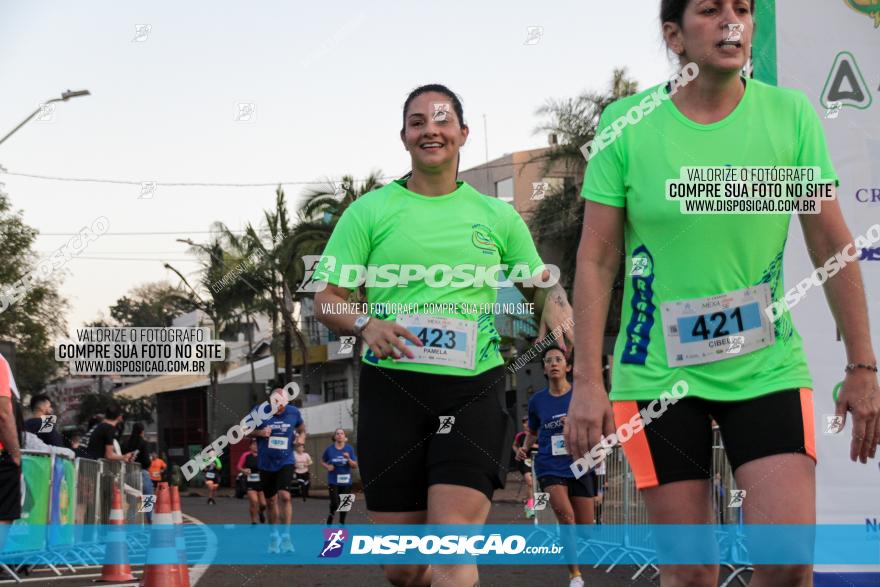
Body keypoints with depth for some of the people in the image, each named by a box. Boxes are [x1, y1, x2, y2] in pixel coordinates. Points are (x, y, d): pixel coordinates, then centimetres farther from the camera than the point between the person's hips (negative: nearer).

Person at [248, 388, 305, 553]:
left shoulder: (293, 413, -3)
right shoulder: (259, 411, -8)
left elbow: (301, 428, 17)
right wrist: (260, 432, -16)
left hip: (285, 462, -1)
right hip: (266, 464, 1)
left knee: (285, 496, -19)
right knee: (270, 501, 10)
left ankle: (286, 535, -16)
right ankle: (274, 535, 25)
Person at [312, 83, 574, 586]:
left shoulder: (497, 216, 12)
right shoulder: (370, 211, 7)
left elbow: (540, 283, 22)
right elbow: (326, 298, 5)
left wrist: (556, 299, -2)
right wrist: (365, 325, -17)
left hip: (473, 389, 0)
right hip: (393, 389, 0)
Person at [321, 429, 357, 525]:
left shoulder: (349, 449, -2)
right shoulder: (329, 449, -2)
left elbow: (355, 466, -1)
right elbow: (322, 461, 13)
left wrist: (348, 459, -19)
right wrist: (327, 466, -7)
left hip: (346, 481, 1)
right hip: (333, 481, -1)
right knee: (334, 503, -10)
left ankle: (342, 523, 25)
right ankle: (330, 516, 19)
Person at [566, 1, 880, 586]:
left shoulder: (791, 114, -1)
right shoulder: (627, 123, -3)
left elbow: (833, 246, 3)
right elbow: (596, 259, -2)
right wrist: (588, 381, -8)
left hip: (766, 368, 1)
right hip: (658, 373, -1)